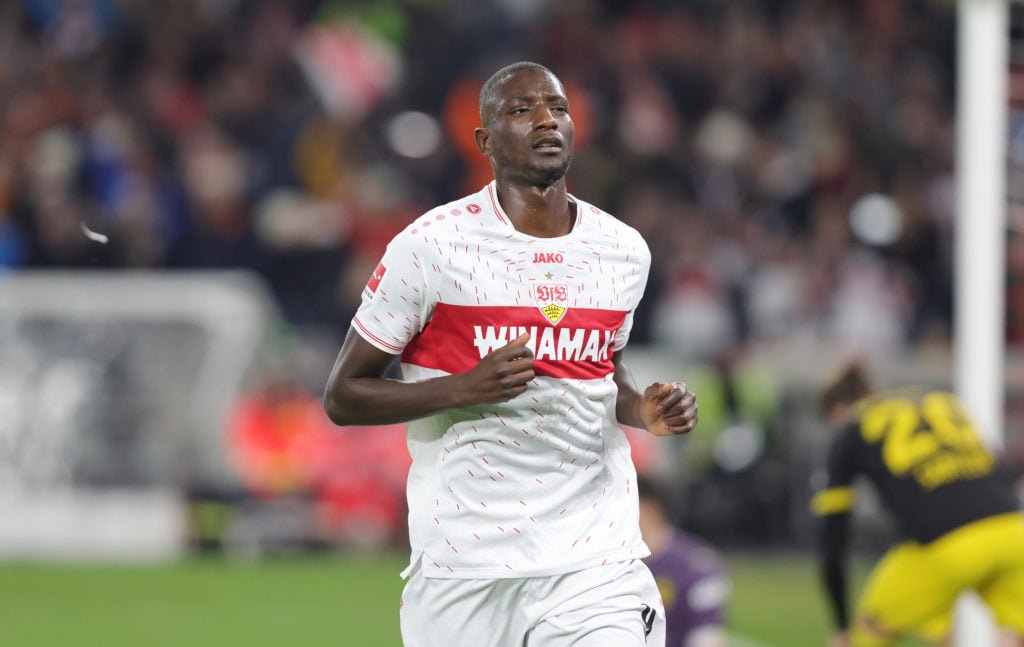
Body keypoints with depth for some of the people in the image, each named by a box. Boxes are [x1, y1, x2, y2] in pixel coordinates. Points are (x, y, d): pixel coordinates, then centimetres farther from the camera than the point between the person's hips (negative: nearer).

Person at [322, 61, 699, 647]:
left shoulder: (623, 251, 8)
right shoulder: (432, 246, -6)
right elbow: (342, 396, -3)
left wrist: (642, 410, 3)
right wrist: (465, 388, -18)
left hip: (595, 562, 3)